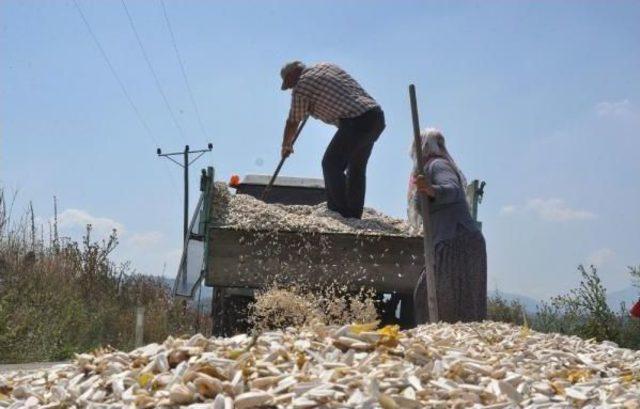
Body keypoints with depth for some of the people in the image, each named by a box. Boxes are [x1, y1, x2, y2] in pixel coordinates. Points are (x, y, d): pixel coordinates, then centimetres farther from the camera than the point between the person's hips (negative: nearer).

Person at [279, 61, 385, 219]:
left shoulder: (300, 88, -1)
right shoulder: (325, 66, 21)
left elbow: (293, 122, 9)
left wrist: (286, 145, 25)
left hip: (356, 122, -9)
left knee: (331, 165, -1)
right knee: (356, 167, 17)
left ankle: (339, 213, -5)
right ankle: (353, 216, 20)